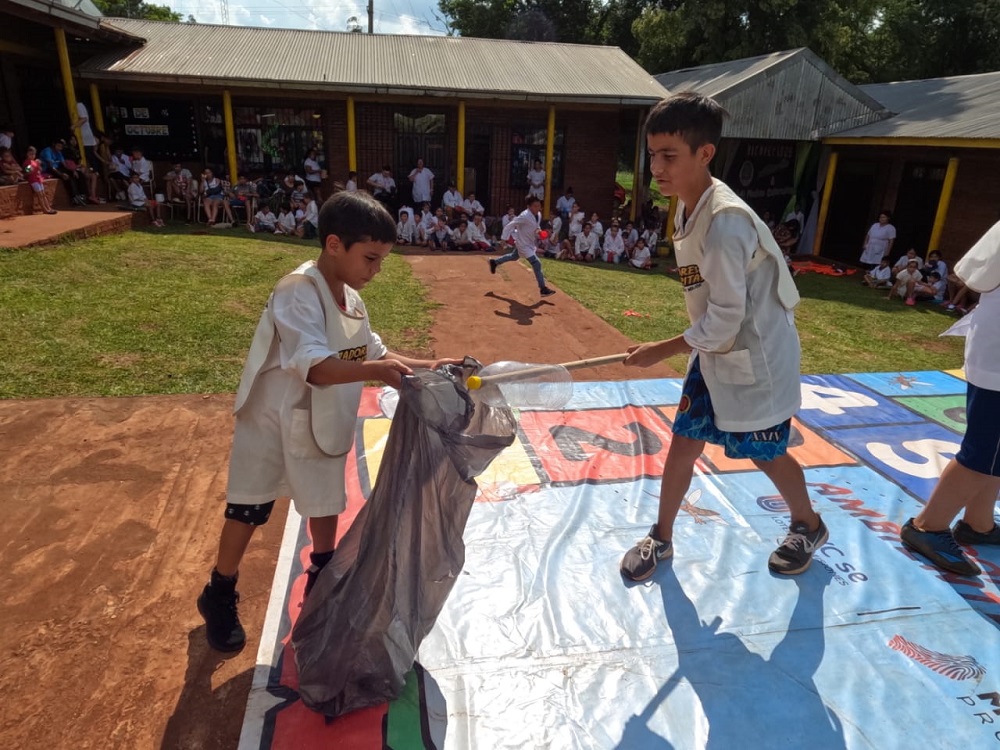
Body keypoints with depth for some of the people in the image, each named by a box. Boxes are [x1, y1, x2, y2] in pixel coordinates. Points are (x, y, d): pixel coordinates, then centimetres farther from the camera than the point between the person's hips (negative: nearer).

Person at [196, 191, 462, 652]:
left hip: (323, 424, 7)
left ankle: (322, 581, 41)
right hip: (273, 422, -7)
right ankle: (219, 596, 32)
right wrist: (376, 370, -52)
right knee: (248, 512, 10)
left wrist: (426, 366, -8)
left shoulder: (350, 298, -1)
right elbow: (315, 368, -38)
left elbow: (376, 353, 5)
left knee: (326, 505, 18)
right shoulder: (298, 293, -27)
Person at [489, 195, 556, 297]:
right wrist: (505, 238, -23)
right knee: (537, 264, -13)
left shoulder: (538, 215, -1)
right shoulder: (525, 216, -28)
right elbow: (510, 225, -24)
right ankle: (543, 289, -6)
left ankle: (494, 262, 53)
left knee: (514, 257, 32)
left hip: (529, 243, 10)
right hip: (523, 244, -10)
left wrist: (538, 234, -3)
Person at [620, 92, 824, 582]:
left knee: (766, 453, 12)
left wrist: (660, 351, -18)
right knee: (683, 442, 10)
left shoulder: (725, 223, -29)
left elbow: (724, 320, -26)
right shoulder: (689, 209, -1)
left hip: (755, 359, -7)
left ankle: (808, 527, 42)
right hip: (716, 353, 8)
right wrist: (707, 346, 14)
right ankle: (661, 537, 27)